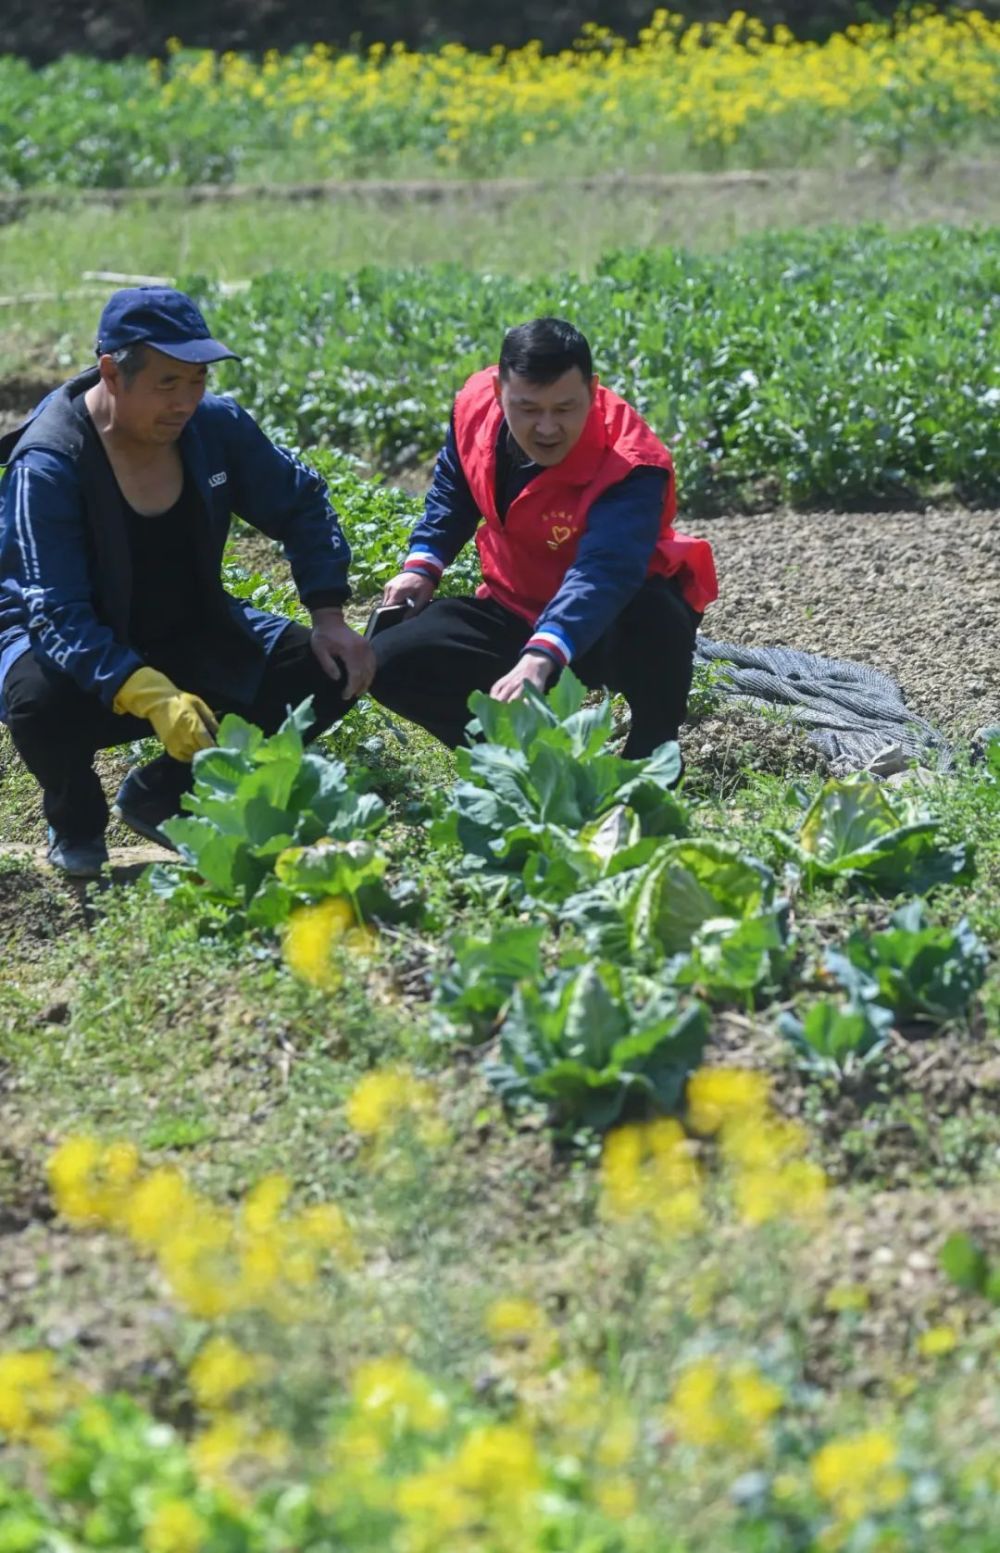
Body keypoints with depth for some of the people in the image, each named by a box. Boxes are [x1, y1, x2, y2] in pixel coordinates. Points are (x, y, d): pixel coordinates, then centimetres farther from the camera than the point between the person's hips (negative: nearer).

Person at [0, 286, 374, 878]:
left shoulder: (216, 426, -11)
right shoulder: (48, 465, -27)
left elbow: (303, 506, 5)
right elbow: (58, 615, -34)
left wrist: (329, 617, -8)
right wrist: (151, 697, -47)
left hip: (189, 640, 6)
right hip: (83, 652, -6)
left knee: (329, 672, -10)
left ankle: (163, 793, 7)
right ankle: (76, 819, -1)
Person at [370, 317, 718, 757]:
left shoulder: (628, 468, -33)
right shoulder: (478, 403, -15)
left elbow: (602, 574, -50)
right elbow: (452, 490, 10)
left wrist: (541, 657, -65)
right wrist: (423, 564, -2)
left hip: (611, 614, -5)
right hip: (516, 612, 5)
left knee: (654, 622, -40)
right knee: (391, 662, -12)